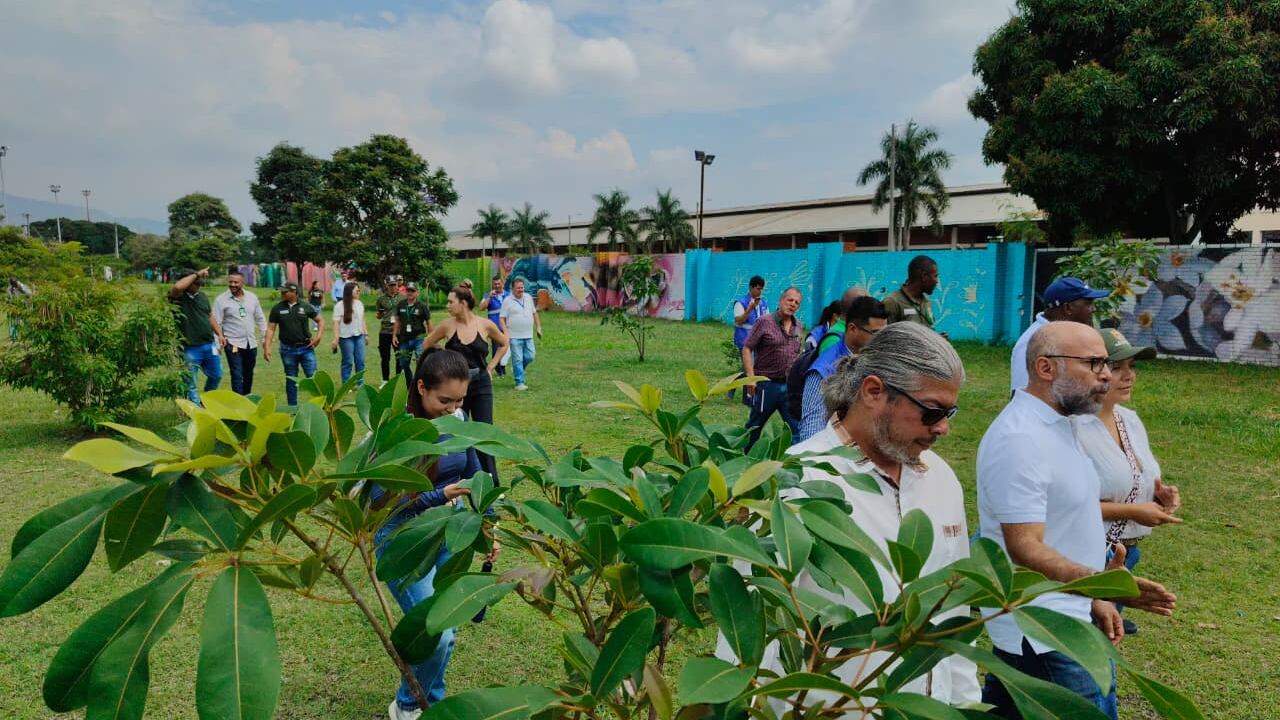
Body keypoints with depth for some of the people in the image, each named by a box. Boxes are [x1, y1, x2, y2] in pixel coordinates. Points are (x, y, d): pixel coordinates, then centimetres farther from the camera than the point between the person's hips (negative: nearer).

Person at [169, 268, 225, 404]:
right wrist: (196, 274, -24)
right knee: (191, 384, 3)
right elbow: (177, 287, -32)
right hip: (190, 348, -7)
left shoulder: (203, 296, 12)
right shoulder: (178, 297, -8)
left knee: (216, 375, 17)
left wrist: (219, 334, 10)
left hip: (209, 345, 7)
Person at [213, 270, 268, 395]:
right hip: (233, 344, -5)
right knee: (237, 376, -9)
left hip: (251, 344, 5)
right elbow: (216, 323, -7)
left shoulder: (252, 297, 7)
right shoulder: (221, 300, -6)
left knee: (248, 375, 15)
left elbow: (260, 319, 14)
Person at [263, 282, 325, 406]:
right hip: (288, 350, 1)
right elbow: (270, 329, 1)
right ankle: (293, 407, 20)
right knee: (291, 380, 10)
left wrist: (318, 336, -4)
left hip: (306, 348, -1)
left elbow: (320, 320, 9)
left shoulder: (306, 307, 0)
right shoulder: (277, 309, 1)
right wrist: (267, 347, -7)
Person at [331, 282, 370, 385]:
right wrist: (336, 338, -16)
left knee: (360, 361, 5)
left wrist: (366, 334, 15)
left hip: (359, 336, 5)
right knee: (348, 362, 2)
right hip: (346, 337, -5)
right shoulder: (340, 306, -9)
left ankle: (360, 383, 14)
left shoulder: (359, 304, 8)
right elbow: (336, 323, -11)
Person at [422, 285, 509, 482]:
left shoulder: (485, 325, -6)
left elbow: (504, 344, 11)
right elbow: (427, 346, 10)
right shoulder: (447, 325, -5)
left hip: (481, 385, -1)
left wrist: (491, 366, 4)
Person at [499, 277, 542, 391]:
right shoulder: (507, 301, -5)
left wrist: (538, 327, 14)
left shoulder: (528, 298, 10)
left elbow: (534, 313, 19)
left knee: (529, 357, 4)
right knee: (518, 359, -4)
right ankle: (519, 383, 1)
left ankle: (516, 370, 31)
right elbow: (501, 319, -7)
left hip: (528, 335, 5)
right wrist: (506, 333, -16)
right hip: (514, 336, -5)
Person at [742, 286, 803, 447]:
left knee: (797, 427, -1)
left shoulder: (798, 326, 10)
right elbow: (747, 349, -9)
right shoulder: (765, 322, -7)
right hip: (767, 384, -4)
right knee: (754, 427, 10)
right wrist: (751, 377, -16)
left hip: (790, 385, 4)